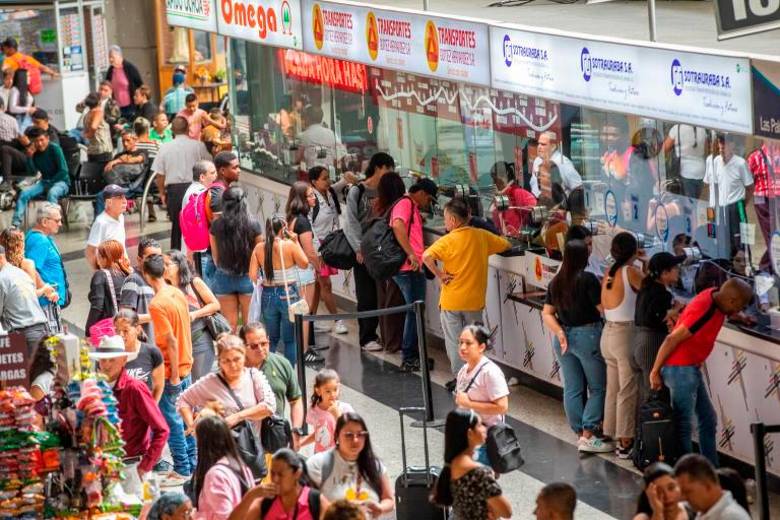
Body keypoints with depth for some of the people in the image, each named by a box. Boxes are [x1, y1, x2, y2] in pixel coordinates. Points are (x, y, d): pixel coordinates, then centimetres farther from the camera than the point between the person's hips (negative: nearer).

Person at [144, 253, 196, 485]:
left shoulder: (157, 304, -21)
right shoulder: (178, 294, 3)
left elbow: (171, 341, -22)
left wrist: (174, 375, -17)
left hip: (170, 370, -8)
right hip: (185, 364, 8)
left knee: (172, 420, 1)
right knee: (185, 416, 16)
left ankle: (182, 470, 7)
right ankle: (193, 464, 23)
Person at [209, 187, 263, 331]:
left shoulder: (216, 226, -6)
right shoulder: (253, 224, -11)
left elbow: (215, 256, 4)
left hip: (223, 277, 1)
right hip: (248, 278, -1)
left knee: (230, 324, 8)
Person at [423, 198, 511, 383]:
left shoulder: (449, 240, -14)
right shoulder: (482, 236, -2)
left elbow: (426, 256, -28)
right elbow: (506, 245, 13)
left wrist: (439, 274, -16)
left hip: (452, 301, -4)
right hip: (475, 300, 4)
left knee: (454, 341, 6)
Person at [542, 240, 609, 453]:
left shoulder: (556, 282, 7)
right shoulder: (588, 279, -13)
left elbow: (547, 313, 5)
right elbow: (602, 309, -13)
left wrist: (559, 332, -4)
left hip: (564, 338, 6)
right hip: (587, 335, -6)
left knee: (572, 389, 10)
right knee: (598, 388, 1)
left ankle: (580, 434, 15)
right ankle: (588, 436, -6)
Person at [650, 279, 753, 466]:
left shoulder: (716, 296, -1)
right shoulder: (704, 311, -27)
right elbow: (671, 340, -24)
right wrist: (655, 372, -18)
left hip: (692, 368, 10)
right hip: (680, 368, -10)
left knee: (708, 420, 15)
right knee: (683, 425, -5)